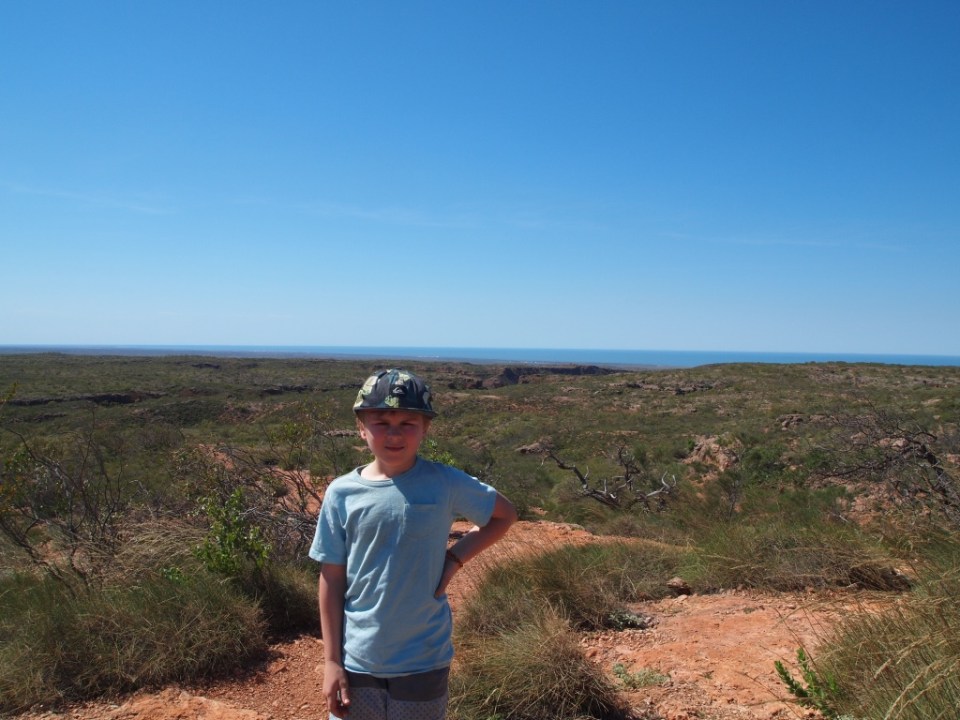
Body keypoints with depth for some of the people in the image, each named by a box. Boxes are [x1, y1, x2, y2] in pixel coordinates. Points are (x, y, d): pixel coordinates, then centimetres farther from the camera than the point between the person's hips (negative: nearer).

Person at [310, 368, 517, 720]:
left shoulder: (445, 483, -11)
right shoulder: (342, 493, -8)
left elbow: (504, 515, 4)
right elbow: (332, 581, -2)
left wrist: (455, 558, -7)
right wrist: (331, 661, 0)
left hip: (424, 662, 0)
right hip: (356, 661, 1)